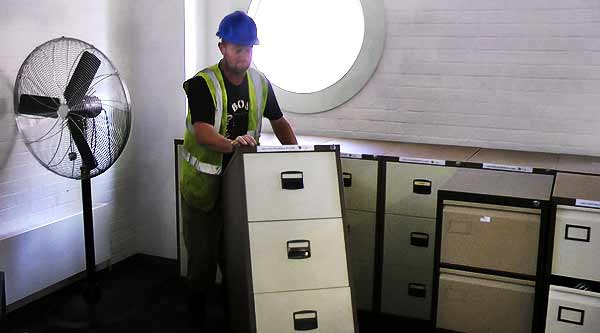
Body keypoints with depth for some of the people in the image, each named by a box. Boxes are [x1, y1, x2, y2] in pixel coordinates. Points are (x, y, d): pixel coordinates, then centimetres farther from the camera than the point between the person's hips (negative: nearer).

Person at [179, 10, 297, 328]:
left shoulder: (260, 83, 1)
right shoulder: (202, 84, -16)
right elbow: (202, 132, -28)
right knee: (202, 246, 3)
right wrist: (231, 144, -46)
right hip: (204, 179, -4)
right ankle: (198, 300, 26)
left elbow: (279, 122, 14)